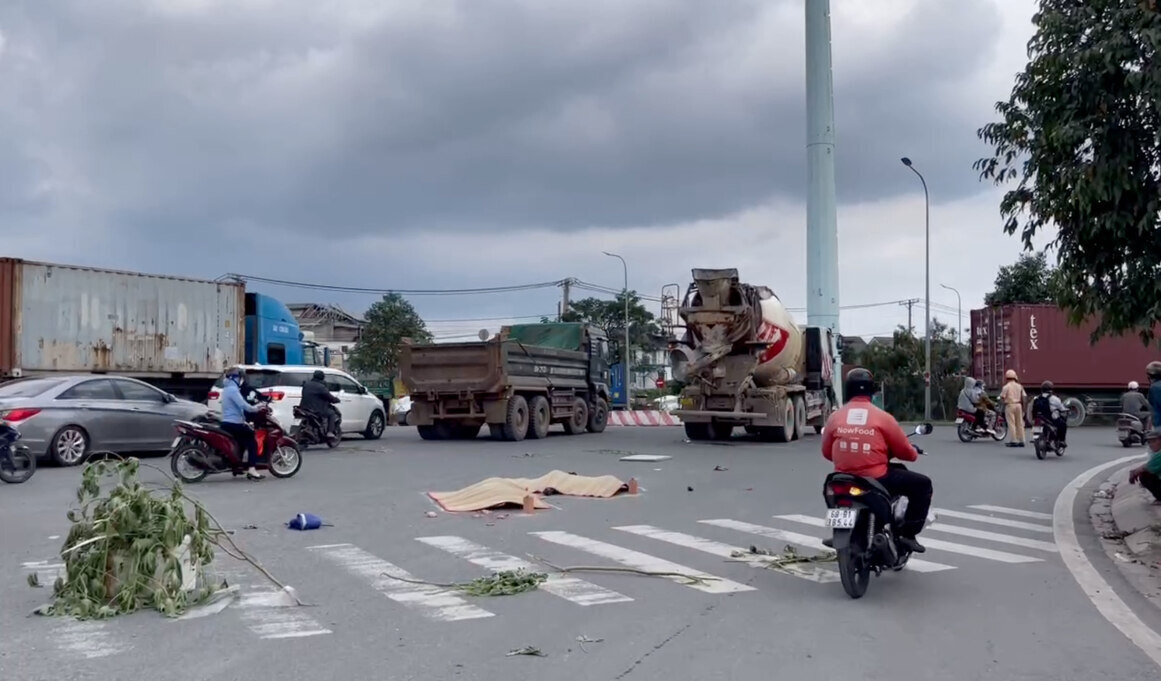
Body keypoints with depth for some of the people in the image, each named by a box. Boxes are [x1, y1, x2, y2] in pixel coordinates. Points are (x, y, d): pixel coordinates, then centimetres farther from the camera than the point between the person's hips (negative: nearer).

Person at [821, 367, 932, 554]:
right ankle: (908, 534, 6)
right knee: (922, 484, 12)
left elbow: (827, 452, 9)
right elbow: (905, 451, -1)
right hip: (878, 480, -4)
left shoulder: (835, 417, -1)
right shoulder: (882, 417, -9)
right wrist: (914, 453, 23)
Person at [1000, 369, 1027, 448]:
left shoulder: (1006, 387, -8)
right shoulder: (1019, 386, 7)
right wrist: (1023, 406, 12)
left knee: (1011, 424, -3)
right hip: (1018, 405, 5)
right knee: (1019, 423, 9)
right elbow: (1024, 396, 6)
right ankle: (1021, 441, 10)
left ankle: (1013, 441, -5)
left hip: (1010, 405, -5)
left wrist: (1003, 401, 10)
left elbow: (1002, 397, -11)